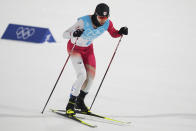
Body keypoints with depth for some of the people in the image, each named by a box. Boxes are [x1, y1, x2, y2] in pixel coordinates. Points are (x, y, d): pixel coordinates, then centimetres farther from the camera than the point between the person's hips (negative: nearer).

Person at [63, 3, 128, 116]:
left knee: (91, 77, 2)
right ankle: (71, 104, -8)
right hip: (74, 47, -5)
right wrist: (74, 34, -52)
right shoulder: (84, 22, -33)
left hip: (88, 49, 5)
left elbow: (114, 34, 2)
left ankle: (80, 102, 24)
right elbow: (65, 34, -30)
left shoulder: (107, 24, -19)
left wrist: (121, 32, -20)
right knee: (82, 75, -21)